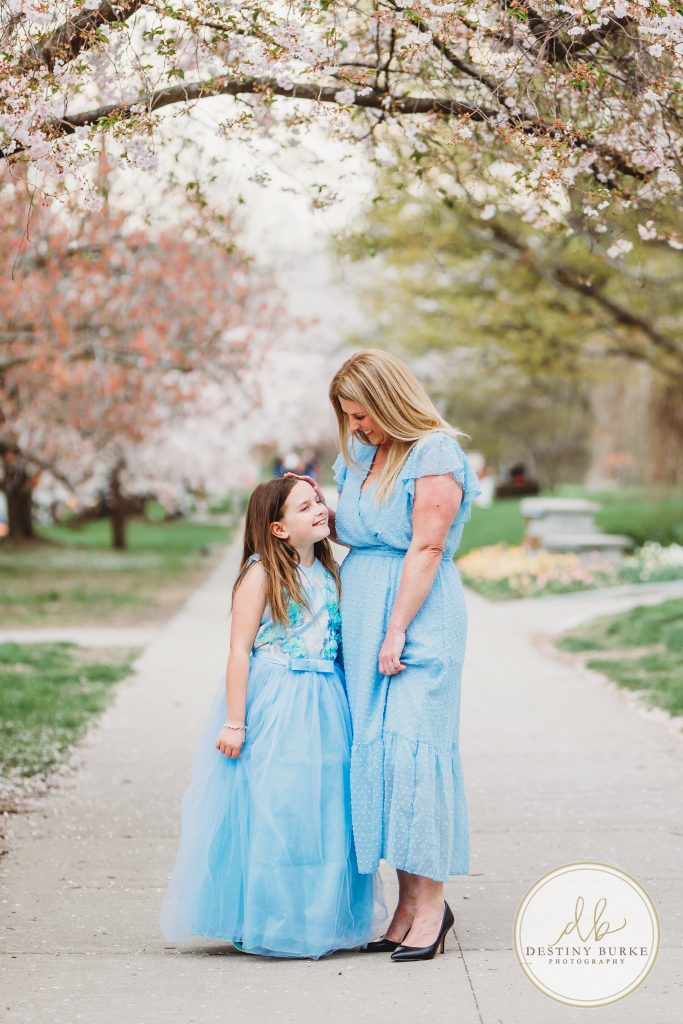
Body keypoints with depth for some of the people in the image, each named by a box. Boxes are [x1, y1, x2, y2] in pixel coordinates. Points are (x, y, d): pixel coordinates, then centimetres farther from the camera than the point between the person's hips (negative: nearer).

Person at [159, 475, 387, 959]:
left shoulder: (329, 572, 10)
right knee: (271, 811, -1)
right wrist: (235, 723, -15)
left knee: (324, 808, 10)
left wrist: (347, 711, 13)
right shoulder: (262, 573, -10)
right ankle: (264, 922, 13)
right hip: (271, 708, -6)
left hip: (324, 709, 6)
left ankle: (319, 918, 23)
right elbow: (240, 650, -12)